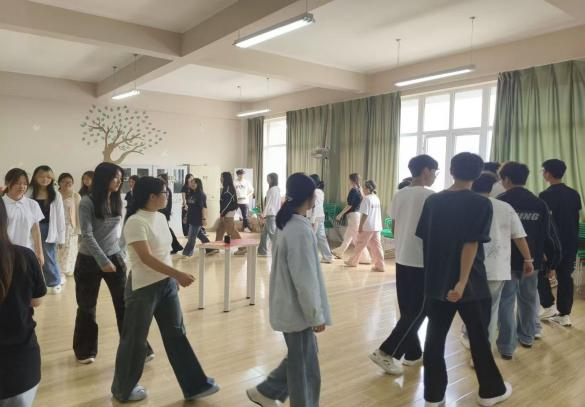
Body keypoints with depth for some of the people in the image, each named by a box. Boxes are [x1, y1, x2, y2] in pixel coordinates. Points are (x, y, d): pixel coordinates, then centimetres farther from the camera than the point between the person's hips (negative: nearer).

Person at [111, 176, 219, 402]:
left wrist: (174, 278, 16)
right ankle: (124, 389, 31)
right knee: (135, 339, 9)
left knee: (176, 334, 11)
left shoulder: (160, 217, 7)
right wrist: (178, 274, -28)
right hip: (144, 287, -8)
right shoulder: (136, 222, -18)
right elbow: (146, 258, -25)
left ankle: (194, 386, 19)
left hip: (167, 284, 8)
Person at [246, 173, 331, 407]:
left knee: (300, 359, 25)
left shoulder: (289, 223, 6)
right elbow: (305, 280, -24)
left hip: (290, 306, 10)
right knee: (305, 367, 8)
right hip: (298, 309, -10)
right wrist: (316, 315, -15)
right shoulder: (301, 230, -25)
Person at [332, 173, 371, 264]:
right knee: (347, 235, 18)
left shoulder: (353, 190, -14)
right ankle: (339, 252, 30)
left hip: (353, 215, -9)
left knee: (357, 238, -5)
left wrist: (340, 214, -12)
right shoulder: (359, 189, 11)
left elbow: (349, 205, -17)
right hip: (357, 214, 9)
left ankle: (365, 258, -2)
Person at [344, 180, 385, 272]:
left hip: (367, 227, -7)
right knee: (376, 246, 5)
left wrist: (360, 226, -13)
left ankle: (353, 262, 21)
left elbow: (365, 214, -17)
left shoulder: (367, 198, -13)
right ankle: (380, 265, 2)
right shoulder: (377, 198, 12)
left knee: (360, 245, 7)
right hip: (376, 226, 7)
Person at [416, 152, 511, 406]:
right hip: (470, 283, -3)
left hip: (436, 281, 4)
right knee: (479, 337, 13)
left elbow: (424, 239, 7)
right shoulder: (481, 203, -10)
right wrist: (463, 281, -21)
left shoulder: (432, 201, 3)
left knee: (435, 336, 9)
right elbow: (471, 244, -18)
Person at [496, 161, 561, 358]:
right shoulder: (539, 204, 2)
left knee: (506, 301, 2)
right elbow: (549, 235, 4)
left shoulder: (500, 202, -12)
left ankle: (507, 346, 5)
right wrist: (553, 260, 11)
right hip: (531, 260, 5)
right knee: (528, 299, 20)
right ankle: (527, 336, 36)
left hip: (506, 260, -4)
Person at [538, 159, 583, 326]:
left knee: (541, 273, 11)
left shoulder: (546, 195, -14)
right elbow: (576, 219, 12)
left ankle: (549, 307, 7)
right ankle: (564, 315, 13)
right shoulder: (574, 194, 7)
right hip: (571, 243, 6)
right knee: (565, 278, 9)